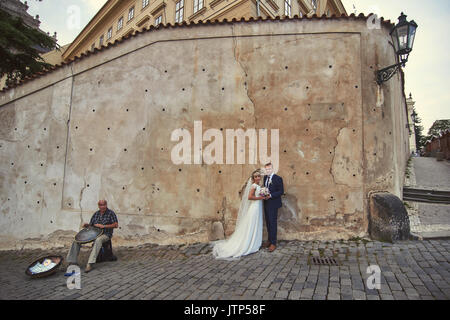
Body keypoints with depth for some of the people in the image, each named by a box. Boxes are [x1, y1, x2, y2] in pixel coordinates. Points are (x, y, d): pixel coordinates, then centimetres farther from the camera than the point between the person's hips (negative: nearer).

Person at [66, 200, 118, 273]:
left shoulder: (111, 213, -1)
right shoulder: (96, 214, 16)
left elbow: (116, 225, -9)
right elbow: (91, 224, 22)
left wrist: (103, 226, -17)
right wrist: (87, 225, -2)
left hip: (105, 234, -6)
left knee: (98, 240, -40)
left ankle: (90, 264, -42)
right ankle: (72, 262, -8)